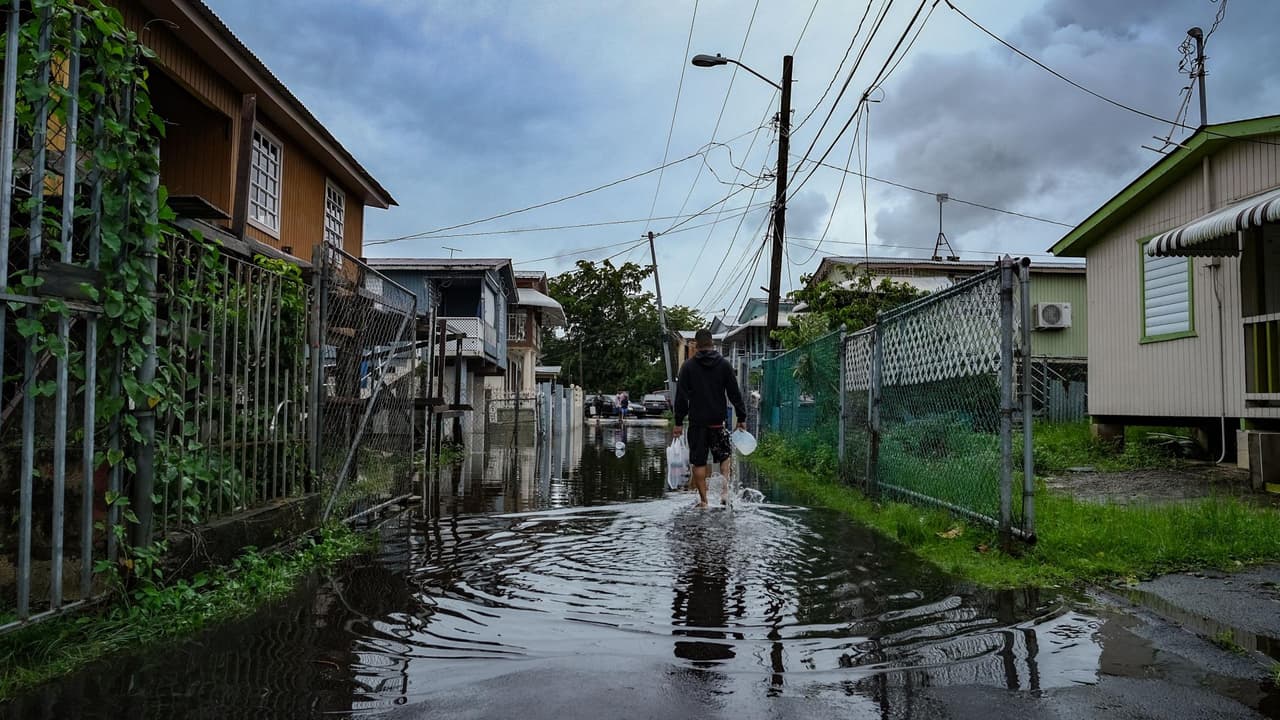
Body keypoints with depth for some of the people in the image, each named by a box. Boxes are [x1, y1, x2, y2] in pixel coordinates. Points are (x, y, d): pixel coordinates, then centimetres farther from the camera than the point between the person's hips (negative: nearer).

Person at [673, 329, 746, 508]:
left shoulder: (688, 366, -1)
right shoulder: (724, 364, 2)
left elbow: (681, 397, -2)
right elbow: (734, 393, 2)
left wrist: (679, 422, 2)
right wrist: (741, 417, 8)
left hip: (697, 422, -1)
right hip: (718, 421, 1)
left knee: (698, 462, 5)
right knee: (724, 456, 18)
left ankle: (703, 499, 6)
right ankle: (725, 491, 3)